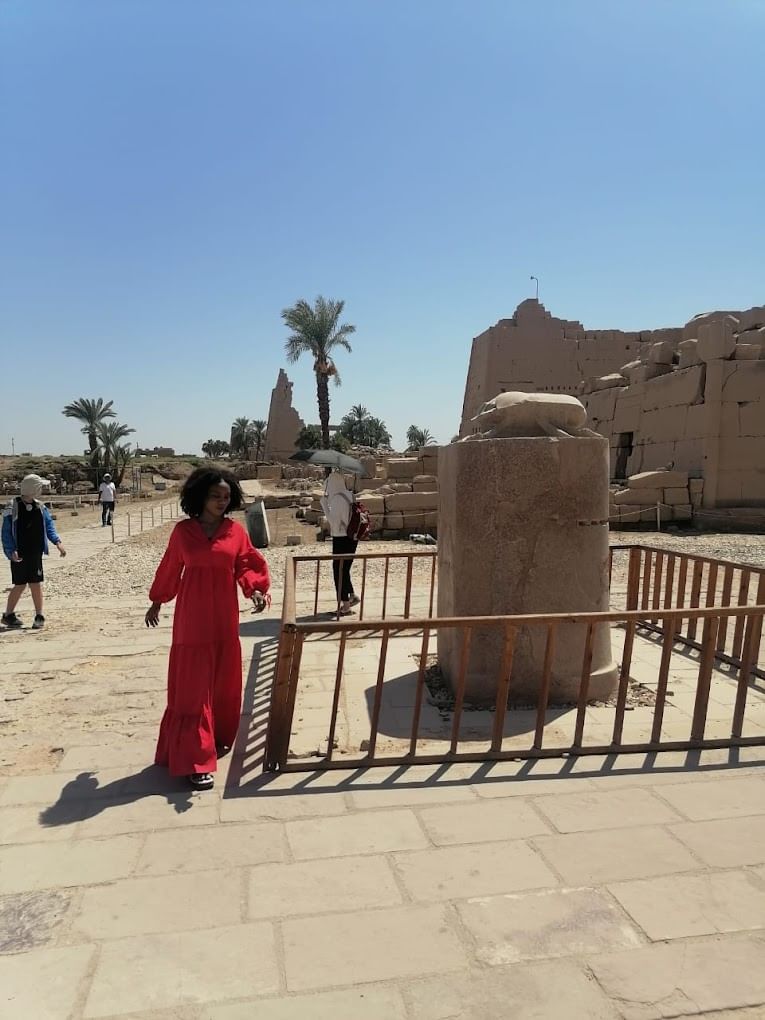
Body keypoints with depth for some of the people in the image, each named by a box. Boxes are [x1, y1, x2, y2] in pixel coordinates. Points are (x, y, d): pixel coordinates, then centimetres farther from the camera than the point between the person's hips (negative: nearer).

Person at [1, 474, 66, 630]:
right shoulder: (13, 508, -10)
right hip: (19, 555, -3)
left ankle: (39, 617, 12)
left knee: (36, 584, 5)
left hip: (35, 553, 3)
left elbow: (49, 526, 6)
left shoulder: (40, 507, 2)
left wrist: (57, 542, -8)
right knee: (20, 585, 4)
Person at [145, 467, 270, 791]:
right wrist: (157, 602, 16)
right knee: (192, 686, -1)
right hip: (192, 616, -2)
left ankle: (218, 737, 36)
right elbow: (170, 568, 8)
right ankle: (195, 761, 2)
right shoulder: (183, 531, -2)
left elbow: (249, 564, 1)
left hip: (224, 615, 3)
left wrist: (257, 590, -18)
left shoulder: (236, 531, 0)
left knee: (224, 681, 14)